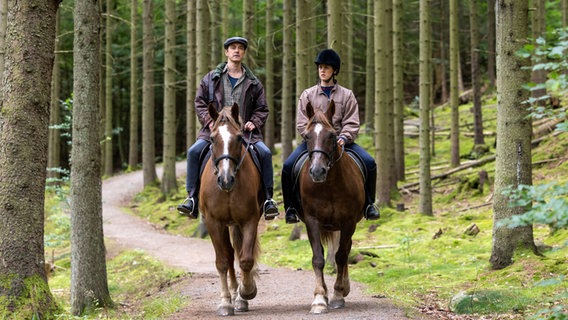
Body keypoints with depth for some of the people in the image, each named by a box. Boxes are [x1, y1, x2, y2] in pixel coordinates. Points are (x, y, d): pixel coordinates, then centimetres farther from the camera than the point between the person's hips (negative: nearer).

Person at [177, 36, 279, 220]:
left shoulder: (253, 83, 14)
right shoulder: (211, 79, 12)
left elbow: (262, 108, 16)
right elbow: (200, 102, 10)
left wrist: (254, 122, -4)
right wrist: (209, 121, -6)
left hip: (245, 131, 0)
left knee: (265, 153, -24)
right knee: (194, 151, -24)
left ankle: (268, 198, -16)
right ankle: (192, 198, -20)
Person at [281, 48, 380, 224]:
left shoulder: (346, 95, 8)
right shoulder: (308, 94, 7)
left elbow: (352, 123, 0)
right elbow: (301, 124, 0)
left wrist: (343, 138, -20)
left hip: (340, 141, 0)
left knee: (369, 162, -20)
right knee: (288, 166, -24)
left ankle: (369, 204, -4)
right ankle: (291, 207, -8)